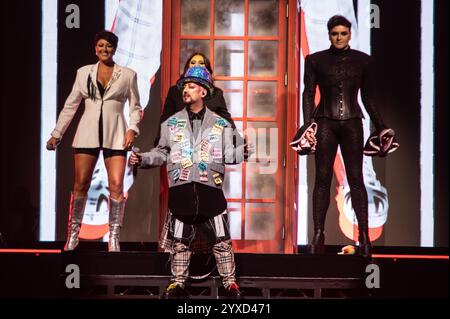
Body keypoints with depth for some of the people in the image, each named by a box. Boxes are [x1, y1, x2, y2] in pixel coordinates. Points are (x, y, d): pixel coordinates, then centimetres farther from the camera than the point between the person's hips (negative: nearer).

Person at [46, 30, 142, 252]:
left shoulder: (128, 75, 6)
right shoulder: (84, 73, 9)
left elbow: (135, 107, 8)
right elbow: (70, 105, 11)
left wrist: (133, 129, -8)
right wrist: (57, 134, 9)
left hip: (115, 136, -1)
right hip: (88, 134, 1)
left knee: (116, 186, -9)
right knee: (80, 184, 1)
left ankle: (114, 238, -2)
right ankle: (73, 235, 10)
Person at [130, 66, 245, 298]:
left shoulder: (220, 124, 8)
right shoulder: (172, 123, 12)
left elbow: (229, 154, 4)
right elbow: (162, 153, 14)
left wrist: (244, 151, -16)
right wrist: (142, 159, 0)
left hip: (210, 188, -1)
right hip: (181, 189, 1)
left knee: (221, 239, 1)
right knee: (180, 239, 5)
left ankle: (230, 282, 10)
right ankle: (178, 283, 15)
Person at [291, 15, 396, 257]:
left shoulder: (363, 61, 9)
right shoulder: (315, 60, 7)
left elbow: (368, 97, 14)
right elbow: (309, 94, 4)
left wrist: (380, 127, 11)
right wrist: (308, 124, -7)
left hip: (352, 122, 0)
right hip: (325, 122, 0)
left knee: (356, 179, -4)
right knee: (322, 179, -2)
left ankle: (364, 236, -3)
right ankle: (318, 235, 0)